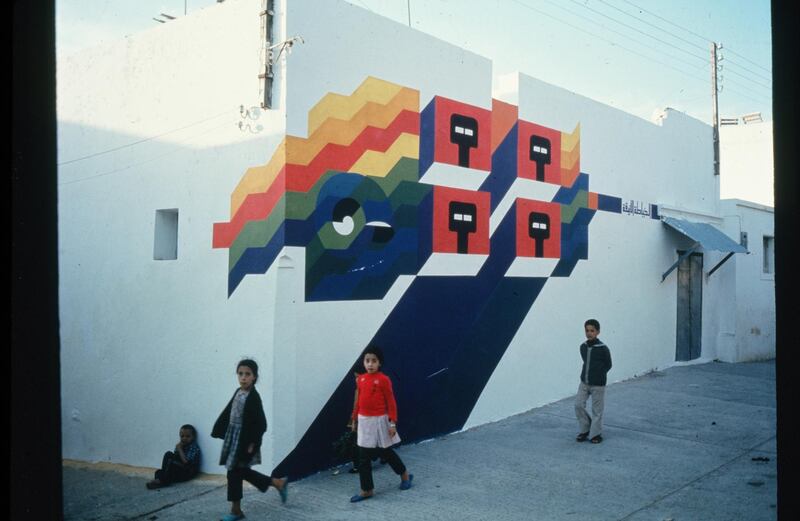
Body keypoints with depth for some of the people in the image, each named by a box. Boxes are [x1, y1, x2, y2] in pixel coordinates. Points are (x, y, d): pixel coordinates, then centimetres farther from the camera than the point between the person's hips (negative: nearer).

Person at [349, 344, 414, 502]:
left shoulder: (383, 380, -13)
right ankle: (367, 490, 13)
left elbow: (391, 402, -11)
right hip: (364, 421, 5)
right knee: (364, 456, 4)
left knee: (386, 452, 11)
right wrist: (355, 419, 15)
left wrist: (393, 423, -14)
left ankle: (405, 475, 35)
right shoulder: (361, 379, 3)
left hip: (379, 420, -5)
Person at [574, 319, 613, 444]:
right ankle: (585, 430, 18)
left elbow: (608, 365, -4)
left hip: (598, 384, -5)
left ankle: (595, 434, 19)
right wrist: (586, 374, 9)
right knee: (578, 405, 0)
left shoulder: (603, 348, -14)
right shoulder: (583, 347, 1)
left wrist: (598, 375, -2)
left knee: (597, 410, 4)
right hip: (584, 382, 5)